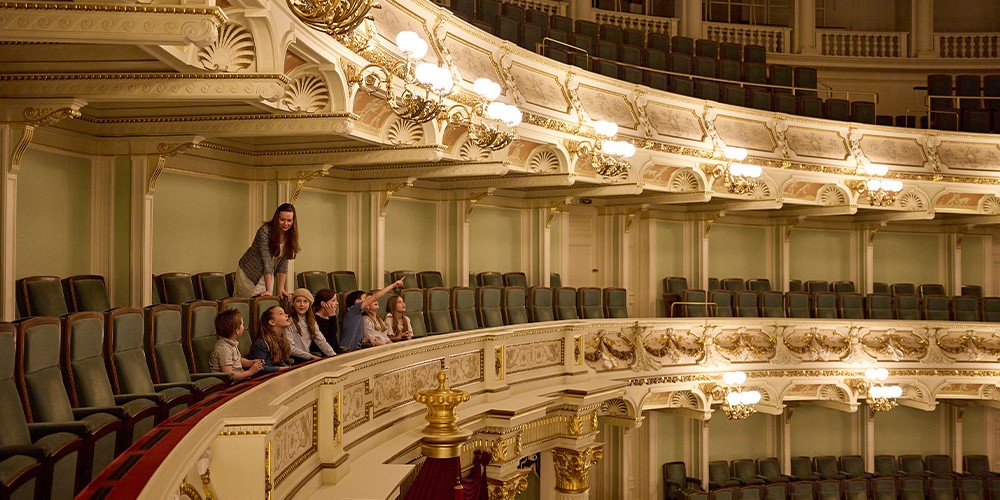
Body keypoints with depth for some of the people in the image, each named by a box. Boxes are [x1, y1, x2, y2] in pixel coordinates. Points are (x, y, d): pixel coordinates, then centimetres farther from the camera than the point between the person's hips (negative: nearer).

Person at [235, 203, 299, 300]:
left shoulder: (290, 236, -7)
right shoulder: (265, 231, -25)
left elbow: (284, 262, -5)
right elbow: (266, 261, -30)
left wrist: (281, 289, -11)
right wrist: (269, 290, -33)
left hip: (268, 276, 6)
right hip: (249, 274, -5)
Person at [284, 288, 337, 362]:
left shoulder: (310, 321, 16)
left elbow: (321, 341, 7)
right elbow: (290, 348, -15)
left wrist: (333, 355, -9)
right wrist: (311, 357, -21)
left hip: (307, 357, 7)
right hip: (294, 359, -6)